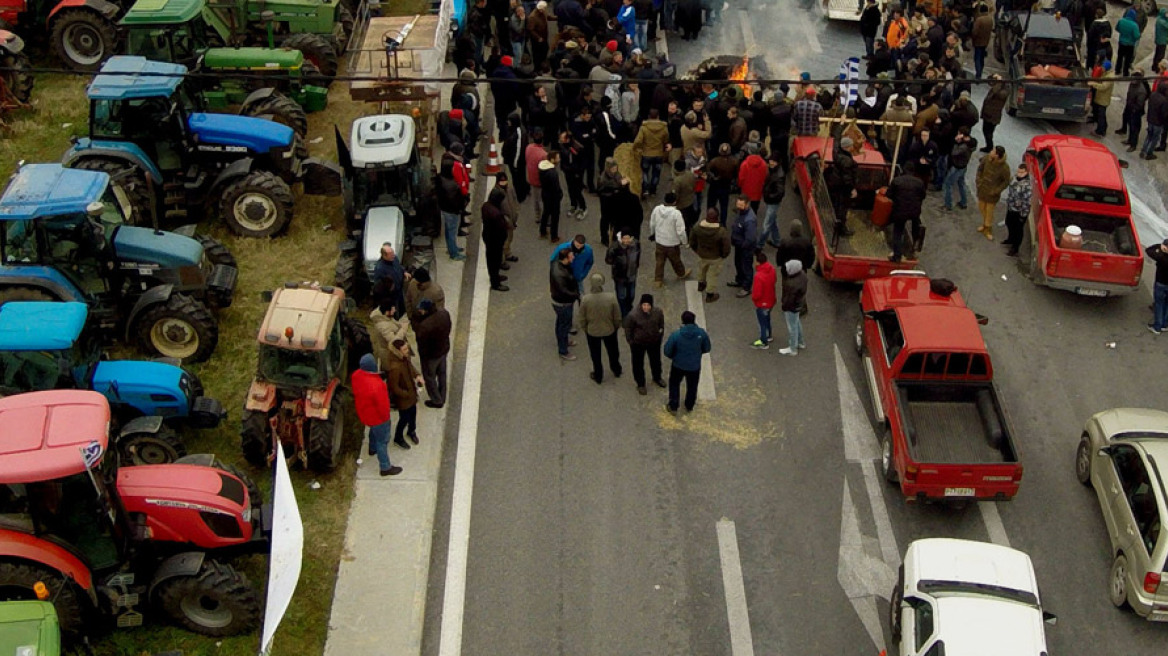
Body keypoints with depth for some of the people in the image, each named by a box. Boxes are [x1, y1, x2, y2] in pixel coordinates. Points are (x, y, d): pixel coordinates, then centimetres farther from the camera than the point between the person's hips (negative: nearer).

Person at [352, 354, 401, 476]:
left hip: (364, 411, 8)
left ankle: (373, 448, 64)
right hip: (377, 416, -8)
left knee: (374, 430, 36)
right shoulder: (376, 385, -42)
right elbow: (382, 406, -28)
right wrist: (385, 417, -7)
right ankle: (386, 468, 28)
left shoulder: (356, 375, -19)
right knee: (382, 440, 12)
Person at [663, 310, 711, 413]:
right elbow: (707, 348, -5)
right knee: (692, 386, 26)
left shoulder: (676, 335, -26)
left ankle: (673, 406, 37)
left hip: (678, 365, -2)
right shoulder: (702, 333, -20)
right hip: (695, 366, 2)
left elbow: (667, 351, -15)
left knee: (674, 384, 25)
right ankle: (689, 407, 45)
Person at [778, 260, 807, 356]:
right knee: (798, 324, 29)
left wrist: (784, 307, -8)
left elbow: (789, 299, -26)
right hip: (800, 304, 9)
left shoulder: (792, 284, -39)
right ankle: (800, 343, 49)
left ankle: (793, 349, 30)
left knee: (792, 327, 12)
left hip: (792, 308, -9)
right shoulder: (802, 275, -12)